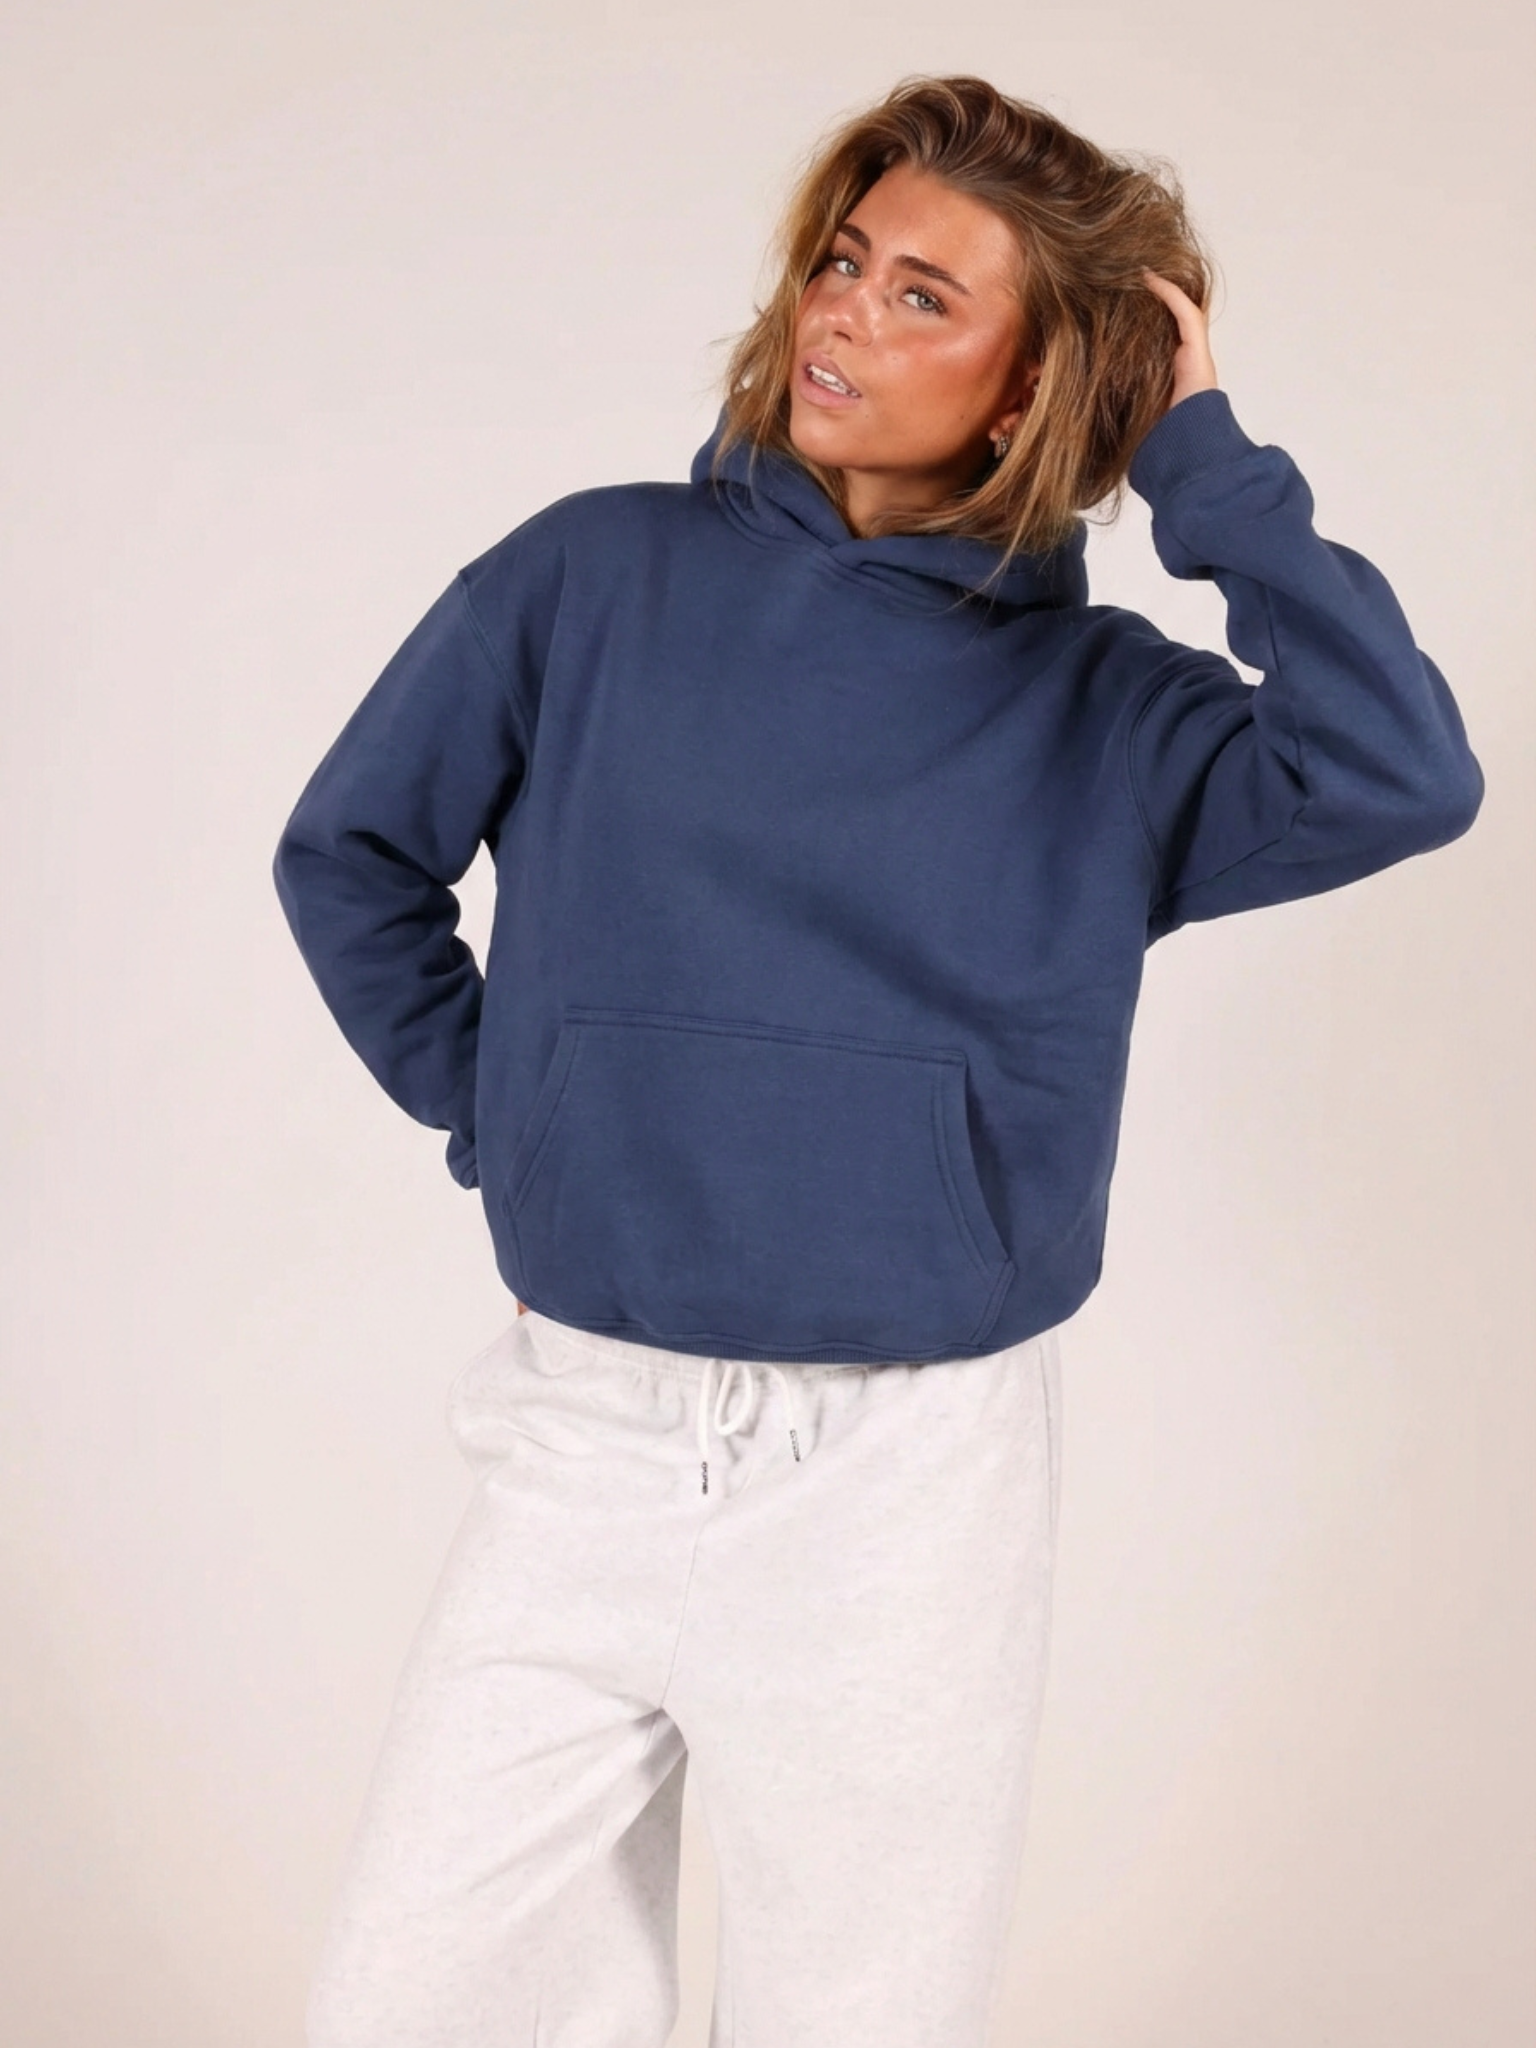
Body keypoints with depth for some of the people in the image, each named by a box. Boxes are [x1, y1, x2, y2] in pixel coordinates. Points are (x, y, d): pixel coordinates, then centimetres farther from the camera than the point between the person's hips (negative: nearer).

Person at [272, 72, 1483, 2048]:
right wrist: (487, 1099, 5)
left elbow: (1402, 774, -19)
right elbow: (347, 851, 11)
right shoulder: (595, 577, 0)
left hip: (909, 1486, -1)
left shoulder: (1106, 709, -1)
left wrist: (1203, 457, -12)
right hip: (582, 1448, 1)